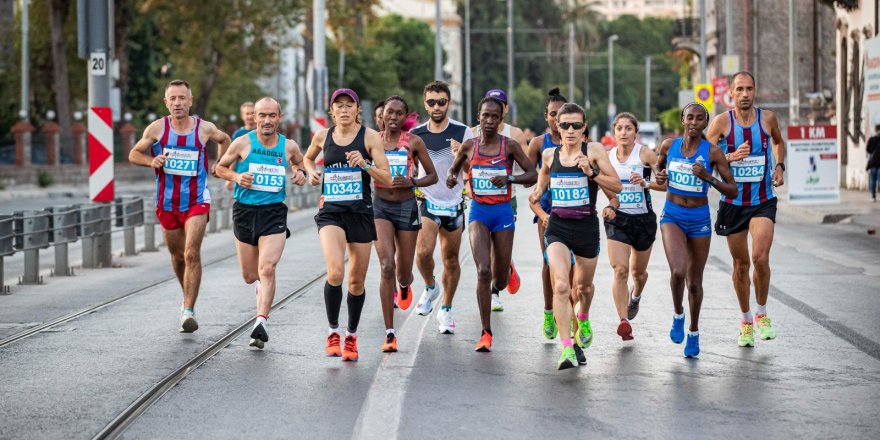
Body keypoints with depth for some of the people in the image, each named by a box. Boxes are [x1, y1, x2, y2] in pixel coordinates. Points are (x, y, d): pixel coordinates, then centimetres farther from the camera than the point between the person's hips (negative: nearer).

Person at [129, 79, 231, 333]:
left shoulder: (205, 129, -5)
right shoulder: (157, 129, -6)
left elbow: (224, 140, 17)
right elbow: (134, 154, 4)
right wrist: (151, 161, -15)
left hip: (197, 201, -2)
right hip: (167, 202, 2)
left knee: (192, 254, -16)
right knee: (177, 255, 16)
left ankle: (189, 311, -16)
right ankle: (187, 298, 41)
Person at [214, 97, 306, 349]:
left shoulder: (289, 146, 1)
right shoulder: (243, 143, -3)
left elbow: (300, 163, 22)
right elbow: (220, 167, 8)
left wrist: (301, 174, 0)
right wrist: (236, 177, -11)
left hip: (274, 214, -1)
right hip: (245, 212, 1)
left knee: (267, 269, -19)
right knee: (249, 276, 11)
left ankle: (261, 322, -23)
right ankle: (261, 288, 47)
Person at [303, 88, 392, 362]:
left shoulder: (370, 136, -3)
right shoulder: (323, 136, 5)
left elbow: (387, 180, -6)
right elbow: (308, 158, 28)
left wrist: (365, 164, -22)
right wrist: (311, 172, 7)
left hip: (361, 212, 0)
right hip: (331, 211, 0)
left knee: (357, 280, 9)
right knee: (335, 272, -21)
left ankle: (351, 336, 29)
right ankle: (333, 331, -3)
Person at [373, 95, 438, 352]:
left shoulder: (414, 142, -2)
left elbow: (432, 176, 3)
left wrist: (411, 182, -14)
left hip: (407, 207, 0)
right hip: (380, 207, 0)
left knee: (403, 272, 10)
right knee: (387, 266, -17)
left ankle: (404, 285, 53)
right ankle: (390, 333, -15)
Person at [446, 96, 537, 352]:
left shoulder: (510, 146, -3)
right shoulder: (469, 146, 1)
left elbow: (533, 175, -3)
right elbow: (453, 170, 17)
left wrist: (509, 179, -20)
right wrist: (451, 178, -7)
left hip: (503, 212, 0)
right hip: (478, 211, 0)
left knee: (499, 279, 6)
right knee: (483, 271, -17)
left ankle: (494, 286, 48)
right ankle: (486, 333, -10)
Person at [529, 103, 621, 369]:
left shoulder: (594, 150, -5)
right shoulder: (549, 155, 3)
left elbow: (617, 186, -7)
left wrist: (591, 173, -21)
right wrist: (537, 194, 4)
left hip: (587, 227, 0)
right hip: (558, 227, 0)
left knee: (584, 286, 19)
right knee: (561, 286, -19)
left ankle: (583, 319, 54)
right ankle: (567, 347, -19)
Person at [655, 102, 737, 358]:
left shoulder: (712, 152, -8)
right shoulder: (668, 146, -2)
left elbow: (733, 191, -8)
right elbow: (658, 168, 20)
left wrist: (709, 178, -23)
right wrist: (659, 178, -3)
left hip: (699, 219, 0)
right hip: (672, 216, 0)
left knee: (694, 281, 9)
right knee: (678, 271, -23)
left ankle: (693, 332, 31)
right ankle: (678, 316, 5)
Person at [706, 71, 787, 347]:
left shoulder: (767, 118, 0)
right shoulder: (722, 122, -6)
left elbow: (778, 142, 22)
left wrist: (779, 166, 6)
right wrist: (731, 157, -24)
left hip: (763, 201, 0)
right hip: (733, 202, 0)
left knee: (760, 258, -18)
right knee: (741, 264, 8)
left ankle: (762, 314, 4)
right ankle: (746, 320, 26)